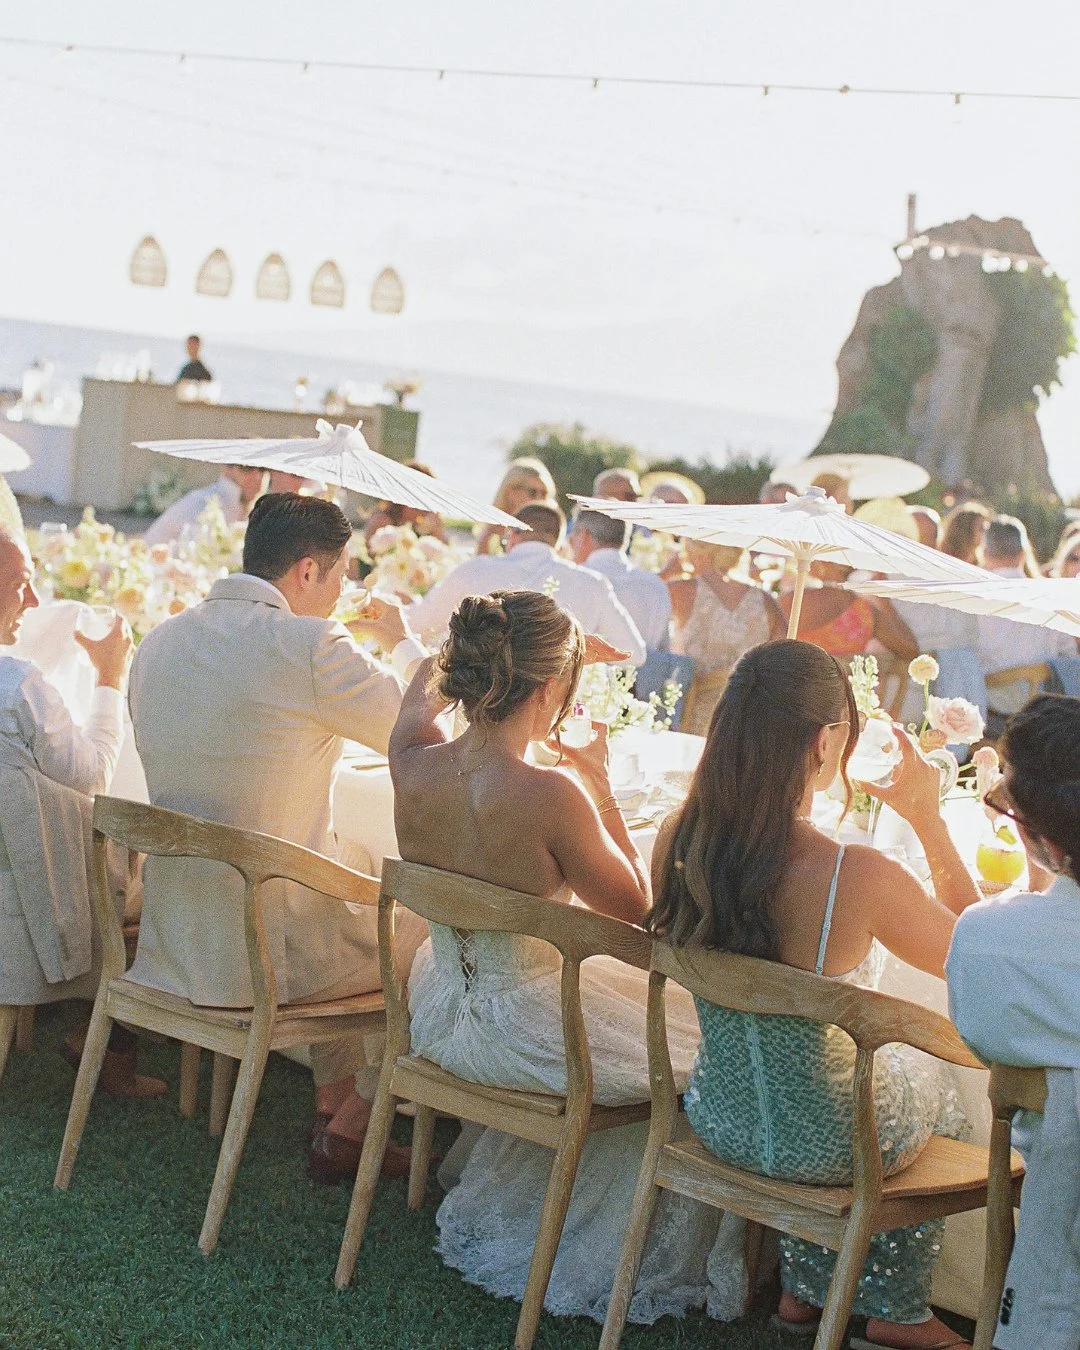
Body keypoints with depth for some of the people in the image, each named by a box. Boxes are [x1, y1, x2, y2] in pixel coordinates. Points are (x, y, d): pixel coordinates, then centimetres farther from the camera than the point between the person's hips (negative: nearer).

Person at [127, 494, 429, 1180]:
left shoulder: (160, 641, 5)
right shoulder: (309, 646, -18)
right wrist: (404, 640, 13)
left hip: (170, 937, 8)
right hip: (269, 952, -8)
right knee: (429, 922, 15)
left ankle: (332, 1107, 37)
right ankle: (347, 1133, 21)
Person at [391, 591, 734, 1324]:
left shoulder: (414, 764, -13)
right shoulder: (549, 795, -29)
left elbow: (428, 681, 13)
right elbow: (636, 908, -13)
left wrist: (560, 650, 12)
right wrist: (600, 784, -10)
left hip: (437, 1015, 7)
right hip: (525, 1032, -7)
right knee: (693, 1046, 19)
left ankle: (495, 1200, 48)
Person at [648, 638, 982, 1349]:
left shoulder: (677, 838, -18)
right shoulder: (861, 877, -33)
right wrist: (929, 817, -9)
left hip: (718, 1122, 4)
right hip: (827, 1145, -4)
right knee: (932, 1077, 31)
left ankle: (807, 1289, 48)